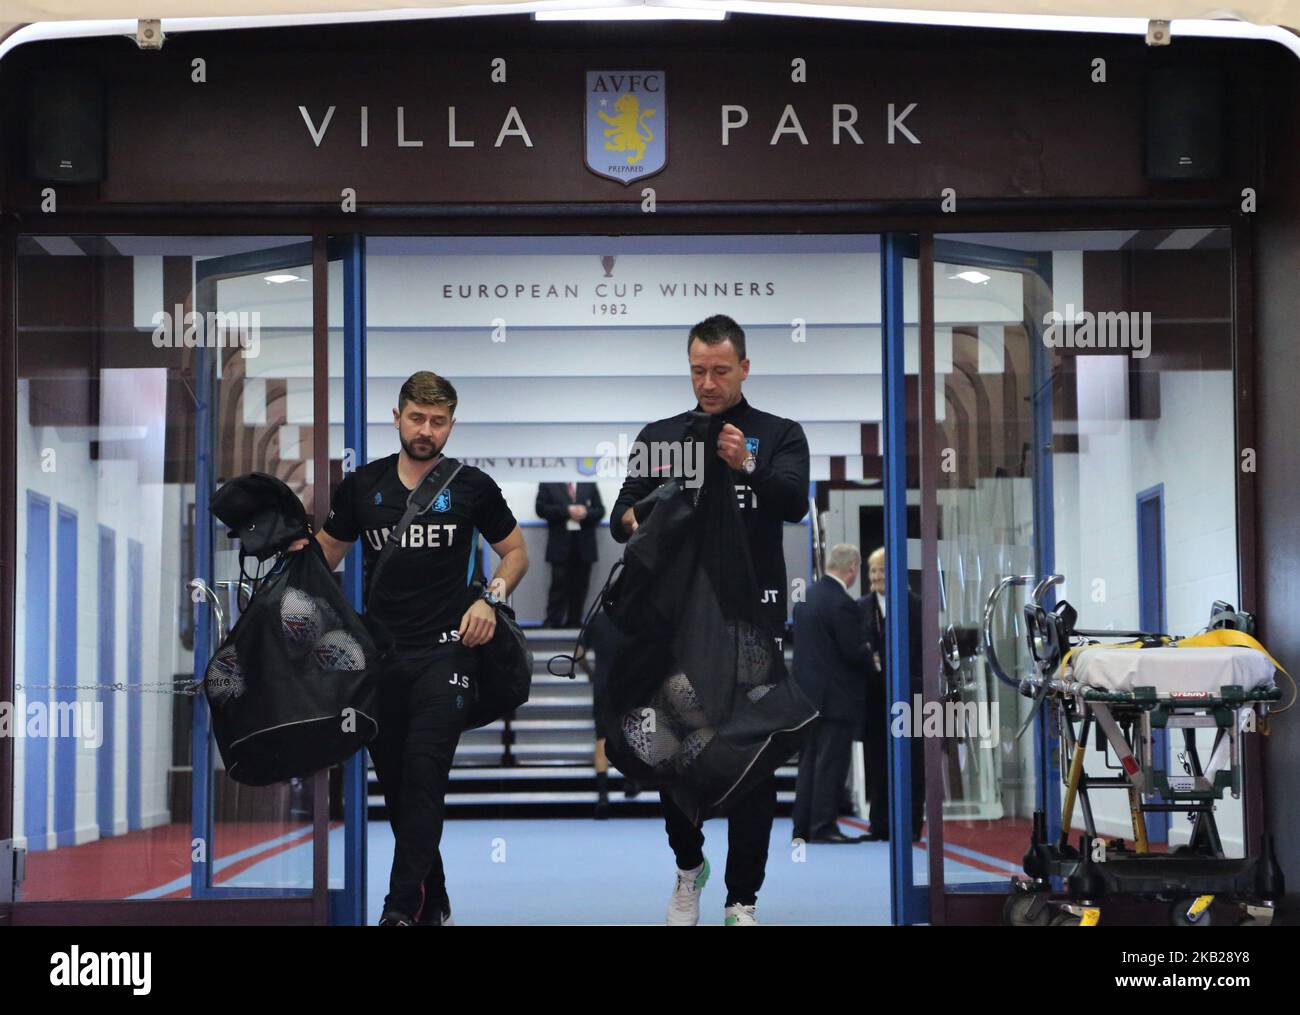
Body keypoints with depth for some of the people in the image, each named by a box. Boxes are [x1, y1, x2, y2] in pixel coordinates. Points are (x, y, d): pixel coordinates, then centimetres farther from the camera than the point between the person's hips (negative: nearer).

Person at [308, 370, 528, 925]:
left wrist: (491, 598, -5)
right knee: (394, 784, 7)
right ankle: (434, 903, 22)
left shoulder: (472, 487, 2)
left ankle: (402, 909, -16)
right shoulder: (361, 485, 7)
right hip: (378, 654, 3)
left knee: (424, 779, -15)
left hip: (445, 652, -3)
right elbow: (326, 553, 18)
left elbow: (515, 551, 12)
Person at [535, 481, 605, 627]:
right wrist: (566, 511, -15)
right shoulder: (548, 484, 6)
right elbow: (541, 509, -3)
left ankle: (574, 622, 11)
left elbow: (600, 510, 10)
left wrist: (586, 513, -12)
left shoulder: (590, 484, 14)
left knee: (580, 588, 4)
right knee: (559, 585, -7)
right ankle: (553, 623, -4)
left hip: (584, 544, 3)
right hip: (560, 544, -3)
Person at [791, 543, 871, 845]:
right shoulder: (842, 603, -17)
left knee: (809, 761, 12)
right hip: (836, 696, -8)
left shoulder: (806, 597, 10)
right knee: (831, 763, -3)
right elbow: (853, 651, -18)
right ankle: (823, 826, -2)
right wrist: (873, 657, 2)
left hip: (807, 693, 8)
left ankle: (803, 826, 14)